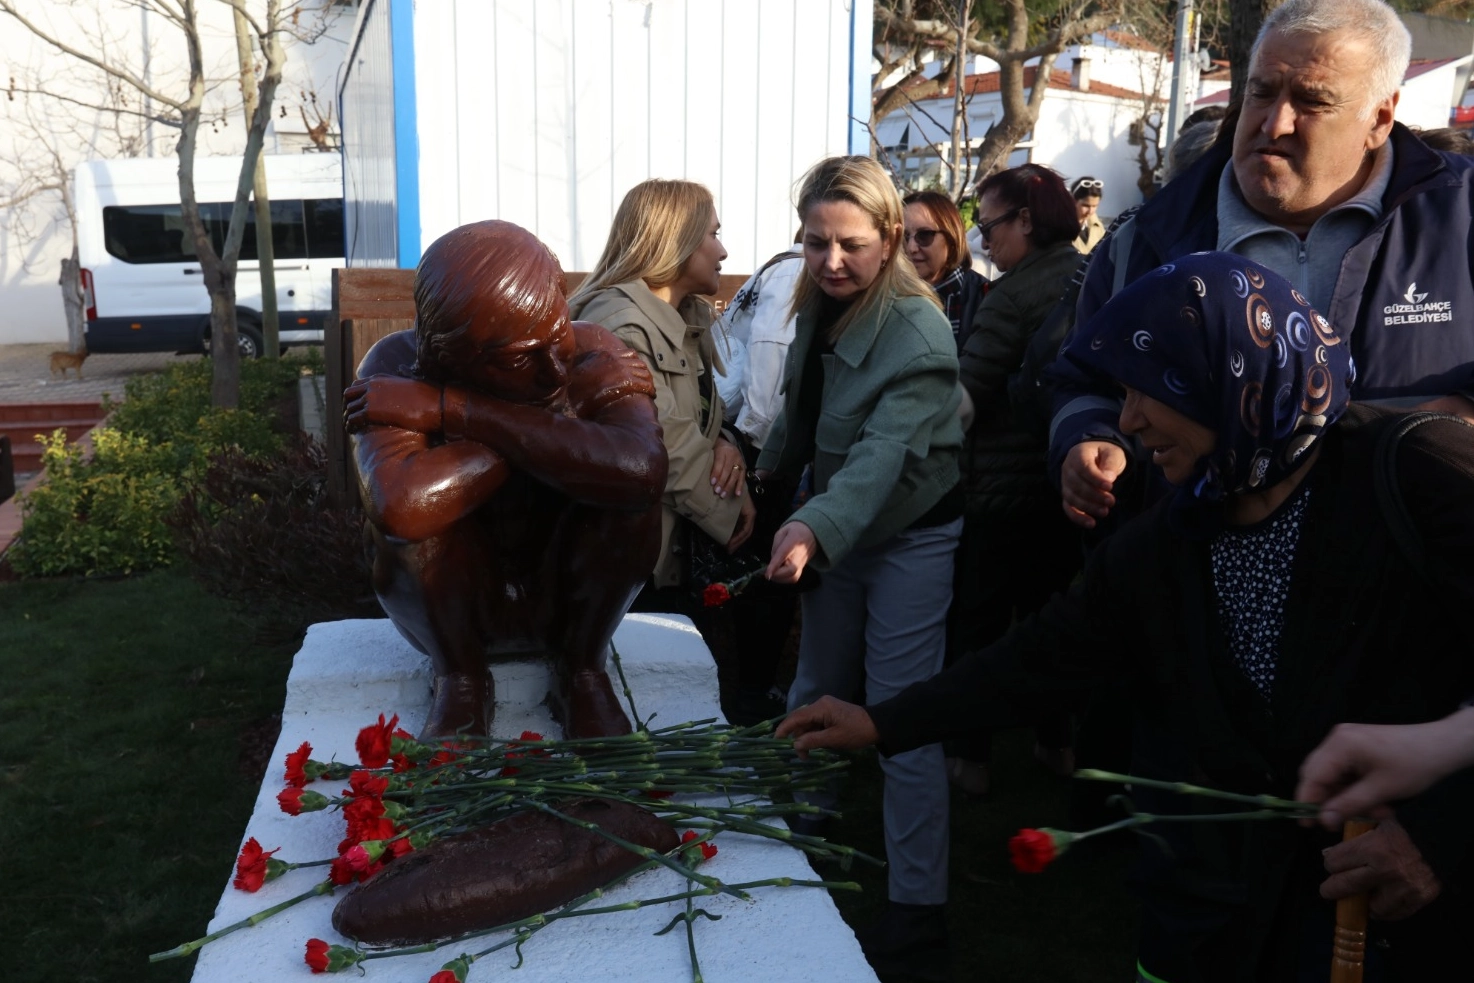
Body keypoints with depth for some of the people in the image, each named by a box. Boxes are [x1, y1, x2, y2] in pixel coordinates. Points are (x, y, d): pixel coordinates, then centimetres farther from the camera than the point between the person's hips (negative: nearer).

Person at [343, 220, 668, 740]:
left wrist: (455, 410, -37)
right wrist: (554, 431, -32)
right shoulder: (398, 368, -22)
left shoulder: (593, 353, -20)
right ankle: (460, 680, -6)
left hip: (568, 598, 1)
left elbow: (643, 470, -42)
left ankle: (583, 673, -5)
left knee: (627, 494, -27)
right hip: (451, 607, 0)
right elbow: (401, 507, -43)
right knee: (419, 508, -30)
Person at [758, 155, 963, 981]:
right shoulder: (819, 310, -1)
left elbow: (886, 451, -38)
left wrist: (814, 528, -51)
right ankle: (799, 837, 42)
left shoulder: (918, 331, -25)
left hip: (912, 539, -7)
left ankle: (919, 914, 12)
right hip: (836, 529, 7)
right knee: (816, 694, 20)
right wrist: (769, 469, 15)